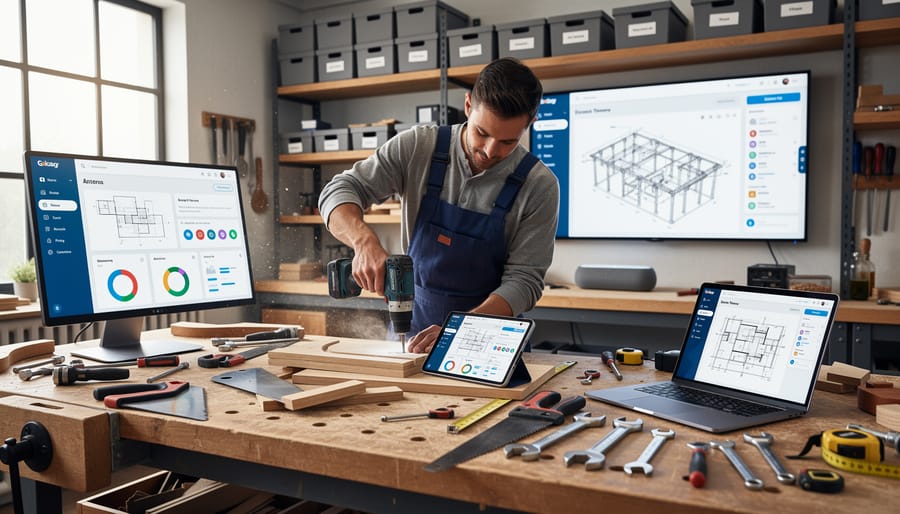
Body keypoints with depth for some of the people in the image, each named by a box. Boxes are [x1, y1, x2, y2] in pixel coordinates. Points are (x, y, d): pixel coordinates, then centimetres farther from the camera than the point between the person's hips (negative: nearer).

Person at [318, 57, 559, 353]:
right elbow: (339, 191, -9)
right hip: (413, 328, 1)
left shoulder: (539, 186, -12)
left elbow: (523, 280, -13)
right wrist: (365, 242, -30)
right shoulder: (418, 147, -9)